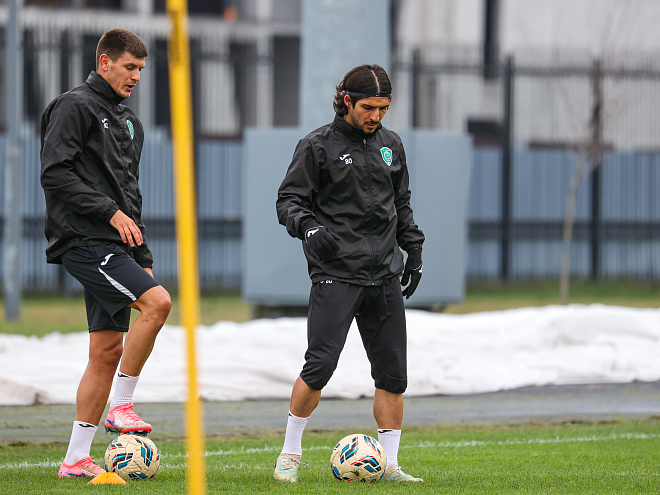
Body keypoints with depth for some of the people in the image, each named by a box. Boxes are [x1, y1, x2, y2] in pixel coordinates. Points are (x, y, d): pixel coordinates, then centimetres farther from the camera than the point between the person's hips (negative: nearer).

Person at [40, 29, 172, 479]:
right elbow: (55, 173, -15)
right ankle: (121, 406, -15)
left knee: (108, 350, 4)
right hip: (84, 239, -9)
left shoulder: (129, 121, 22)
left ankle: (77, 460, 6)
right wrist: (111, 212, -18)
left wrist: (142, 256, 20)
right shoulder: (75, 107, -5)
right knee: (157, 301, -24)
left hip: (114, 246, 9)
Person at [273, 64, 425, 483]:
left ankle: (389, 464, 10)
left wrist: (414, 249, 16)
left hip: (385, 275, 5)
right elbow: (289, 199, -2)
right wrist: (307, 227, -21)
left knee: (393, 373, 2)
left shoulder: (391, 145, 15)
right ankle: (290, 455, 2)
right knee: (320, 365, -14)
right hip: (336, 273, -5)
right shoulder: (319, 146, -1)